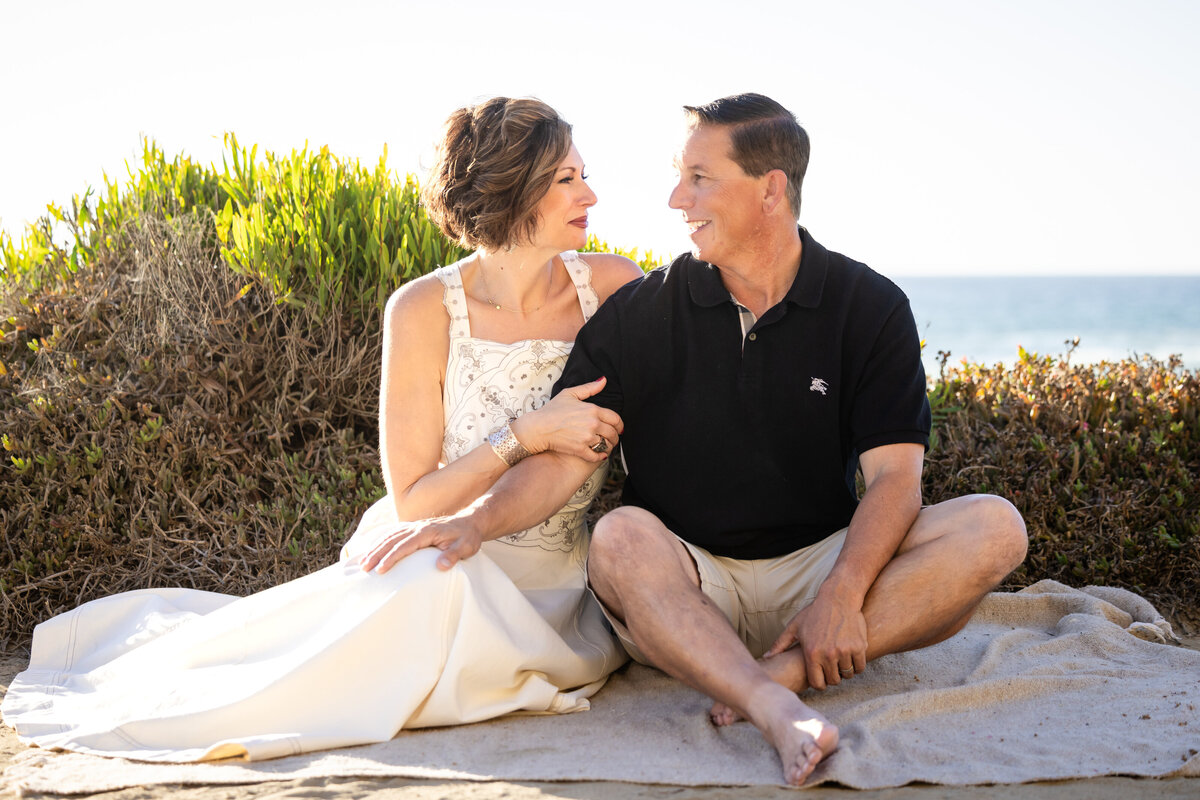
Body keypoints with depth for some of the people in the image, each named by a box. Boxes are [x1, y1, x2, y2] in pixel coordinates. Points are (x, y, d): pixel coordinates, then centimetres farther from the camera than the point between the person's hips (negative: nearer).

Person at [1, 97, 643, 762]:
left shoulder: (611, 285, -3)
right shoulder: (426, 309, -11)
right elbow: (413, 504, -12)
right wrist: (525, 435, -22)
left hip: (553, 586, 3)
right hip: (446, 565, -3)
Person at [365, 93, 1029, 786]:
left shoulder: (870, 306, 0)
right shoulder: (640, 313, 1)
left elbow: (894, 477, -8)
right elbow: (566, 456, -5)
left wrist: (839, 598, -25)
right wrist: (478, 520, -25)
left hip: (820, 567, 1)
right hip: (688, 584, 0)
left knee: (994, 528, -23)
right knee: (621, 537, -34)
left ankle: (779, 674, -36)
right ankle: (781, 714, -53)